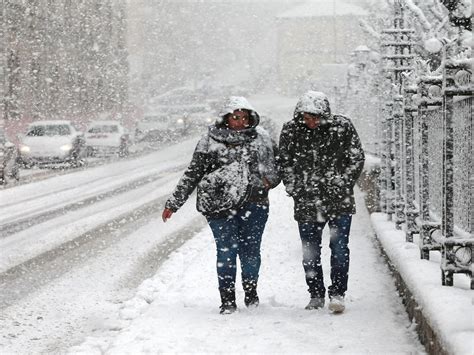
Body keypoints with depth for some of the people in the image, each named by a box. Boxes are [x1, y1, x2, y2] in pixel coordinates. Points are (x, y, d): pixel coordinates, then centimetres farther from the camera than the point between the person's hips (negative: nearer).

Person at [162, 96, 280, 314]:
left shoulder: (261, 138, 9)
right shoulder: (211, 141, 3)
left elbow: (278, 162, 22)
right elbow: (192, 174, 5)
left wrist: (271, 179, 0)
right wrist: (173, 204, 3)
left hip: (253, 204, 2)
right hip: (220, 205, -2)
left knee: (250, 251, 3)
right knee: (226, 251, -5)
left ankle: (251, 291, 27)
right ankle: (227, 299, 6)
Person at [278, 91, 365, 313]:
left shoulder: (342, 127, -5)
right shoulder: (291, 131, -1)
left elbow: (356, 159, 2)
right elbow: (285, 163, 9)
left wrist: (341, 185, -2)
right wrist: (296, 189, 1)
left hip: (339, 201, -2)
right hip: (306, 203, 2)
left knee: (339, 248, -5)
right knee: (310, 252, 7)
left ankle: (337, 294, 1)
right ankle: (316, 295, 19)